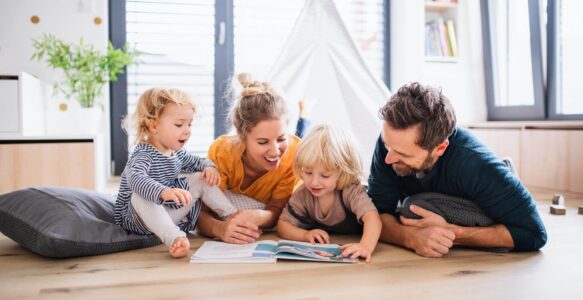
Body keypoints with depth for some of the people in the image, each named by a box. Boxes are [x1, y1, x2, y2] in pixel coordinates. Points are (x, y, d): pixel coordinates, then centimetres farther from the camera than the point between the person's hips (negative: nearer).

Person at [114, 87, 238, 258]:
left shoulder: (177, 152, 5)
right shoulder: (143, 154, -22)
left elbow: (197, 162, 23)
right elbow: (135, 179, -43)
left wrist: (209, 167, -3)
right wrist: (163, 192, -62)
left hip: (172, 213, 8)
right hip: (141, 218, -7)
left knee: (200, 179, 3)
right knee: (140, 197, -39)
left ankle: (233, 216, 1)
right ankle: (174, 238, -53)